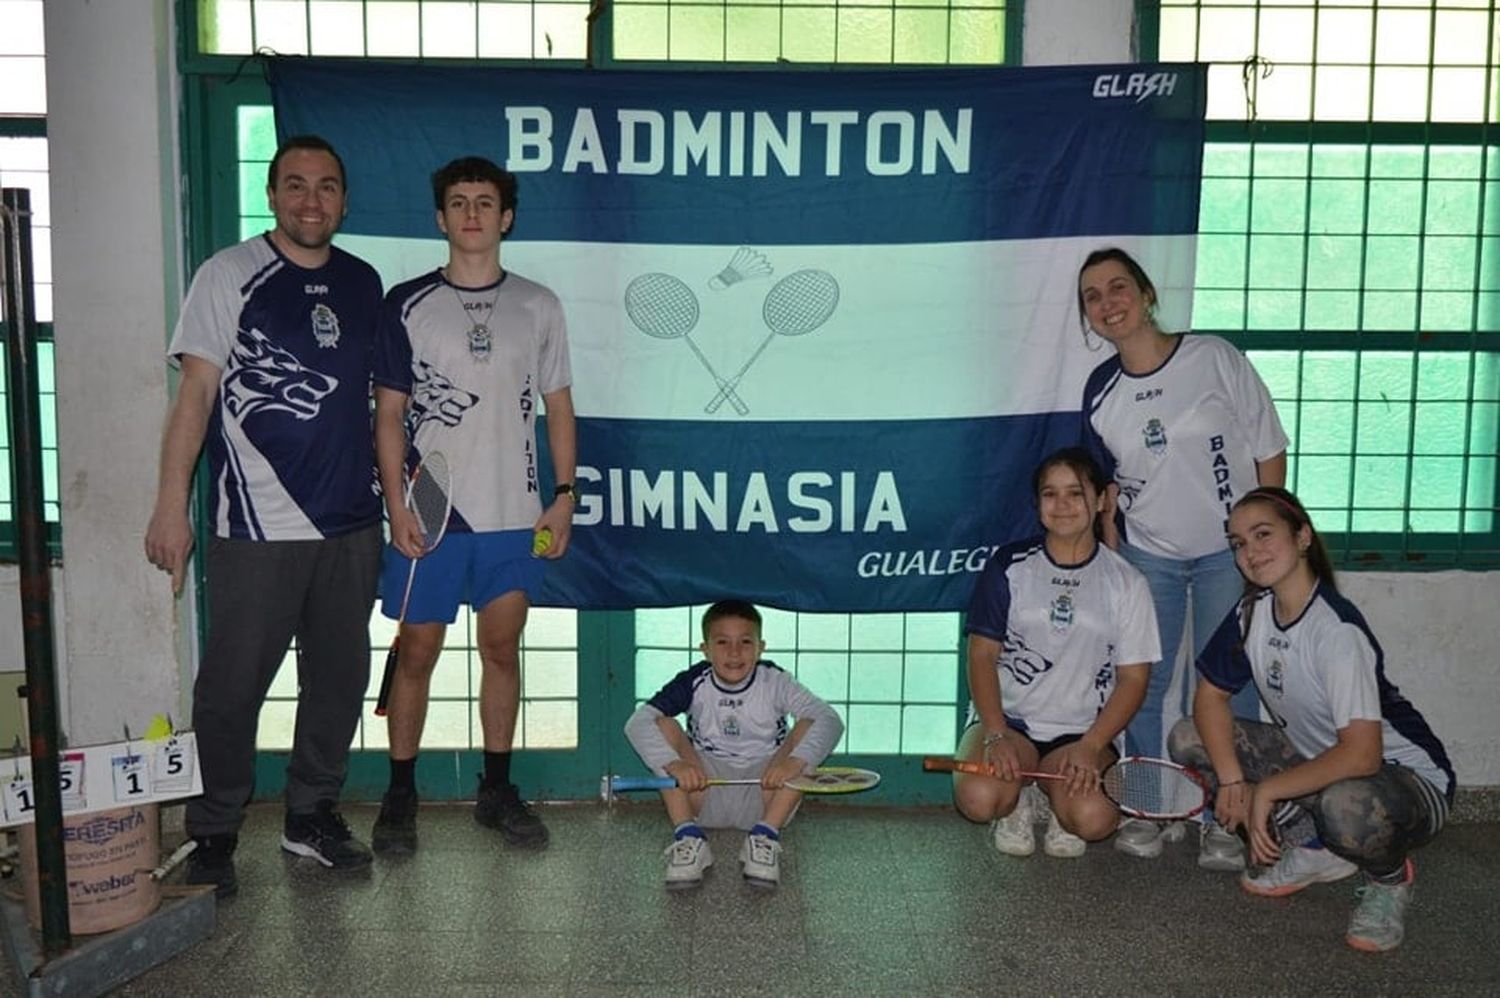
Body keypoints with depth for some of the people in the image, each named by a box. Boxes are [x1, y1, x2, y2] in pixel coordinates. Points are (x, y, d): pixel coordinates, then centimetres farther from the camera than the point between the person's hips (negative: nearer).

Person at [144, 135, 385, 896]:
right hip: (255, 526, -5)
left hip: (350, 524, 5)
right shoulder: (231, 276, -2)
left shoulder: (362, 284, 11)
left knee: (339, 678, 12)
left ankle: (312, 815, 28)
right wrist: (170, 505, -11)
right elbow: (195, 392, -6)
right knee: (232, 686, 1)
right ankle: (213, 836, 18)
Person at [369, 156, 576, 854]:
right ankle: (400, 794, 18)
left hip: (514, 513, 2)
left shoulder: (538, 307, 6)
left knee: (503, 649, 9)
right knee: (417, 652, 4)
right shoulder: (408, 305, 1)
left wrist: (564, 494, 2)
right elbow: (389, 414, 1)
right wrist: (397, 504, -8)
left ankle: (497, 790, 23)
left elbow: (558, 406, 9)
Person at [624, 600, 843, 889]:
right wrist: (673, 763, -40)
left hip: (765, 794, 0)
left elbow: (829, 720, -24)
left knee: (806, 727, -22)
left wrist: (795, 761, -43)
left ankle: (765, 836, -21)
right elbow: (638, 722, -22)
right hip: (705, 793, 0)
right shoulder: (695, 682, -11)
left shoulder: (774, 682, -11)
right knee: (663, 727, -19)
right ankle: (688, 836, -21)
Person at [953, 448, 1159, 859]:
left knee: (1093, 818, -29)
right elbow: (982, 655, 0)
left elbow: (1133, 678, 1)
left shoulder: (1126, 582, 3)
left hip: (1084, 730, 0)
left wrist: (1090, 747, -14)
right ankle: (1016, 804, 8)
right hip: (1007, 717, 0)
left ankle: (1060, 810, 9)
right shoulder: (1009, 565, 2)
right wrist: (996, 735, -14)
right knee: (977, 798, -29)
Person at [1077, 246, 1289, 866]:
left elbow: (1270, 453, -6)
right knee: (1143, 681, 5)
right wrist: (1113, 562, 1)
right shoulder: (1102, 391, -2)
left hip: (1229, 551, -2)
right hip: (1147, 554, 3)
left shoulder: (1214, 358, -10)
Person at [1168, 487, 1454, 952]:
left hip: (1406, 777, -7)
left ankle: (1390, 878, -4)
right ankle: (1315, 850, 4)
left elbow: (1361, 755, -34)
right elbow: (1210, 695, -2)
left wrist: (1266, 791, -28)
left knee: (1347, 806, -42)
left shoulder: (1337, 628, -27)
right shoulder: (1252, 613, -6)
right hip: (1314, 759, 7)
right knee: (1188, 739, -8)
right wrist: (1232, 780, -17)